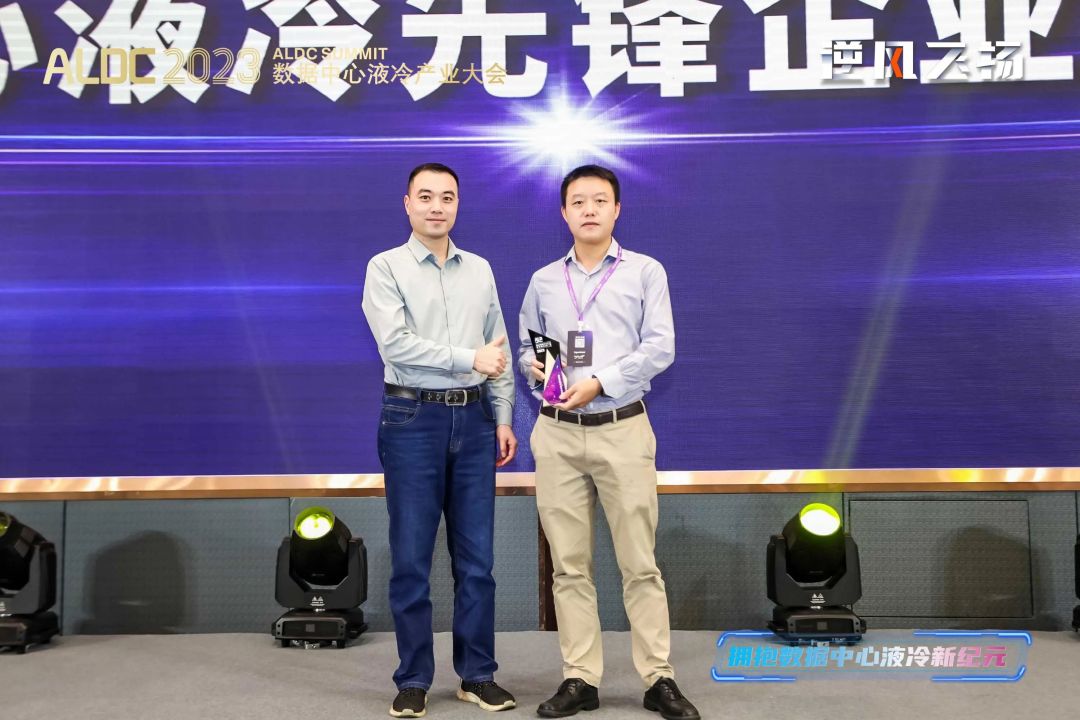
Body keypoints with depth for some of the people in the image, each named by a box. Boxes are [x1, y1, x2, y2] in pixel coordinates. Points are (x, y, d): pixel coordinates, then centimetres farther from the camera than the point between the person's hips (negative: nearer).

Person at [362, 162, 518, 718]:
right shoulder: (386, 268, -1)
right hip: (413, 419, -3)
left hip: (473, 419, 4)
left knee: (476, 556, 7)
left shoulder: (480, 270, 12)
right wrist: (469, 359, -14)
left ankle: (478, 675, 19)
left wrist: (503, 417, 7)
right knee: (411, 557, 3)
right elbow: (396, 343, -14)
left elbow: (499, 351, 12)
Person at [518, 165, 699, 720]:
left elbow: (659, 348, -4)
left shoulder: (646, 272, 5)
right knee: (569, 564, 5)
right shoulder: (543, 281, 13)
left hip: (622, 429, -2)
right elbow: (525, 348, 17)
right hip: (557, 433, 3)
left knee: (639, 562, -1)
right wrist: (534, 367, -6)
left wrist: (599, 382, -14)